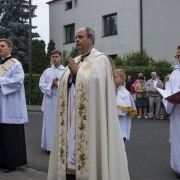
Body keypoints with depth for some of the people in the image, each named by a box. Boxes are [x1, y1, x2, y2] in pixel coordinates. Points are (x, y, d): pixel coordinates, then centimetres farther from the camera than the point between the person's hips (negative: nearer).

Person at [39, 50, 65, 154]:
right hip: (50, 101, 3)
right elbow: (42, 84, 5)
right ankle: (50, 146, 12)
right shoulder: (47, 71, 12)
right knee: (50, 122, 4)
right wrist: (50, 86, -10)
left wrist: (59, 84, -15)